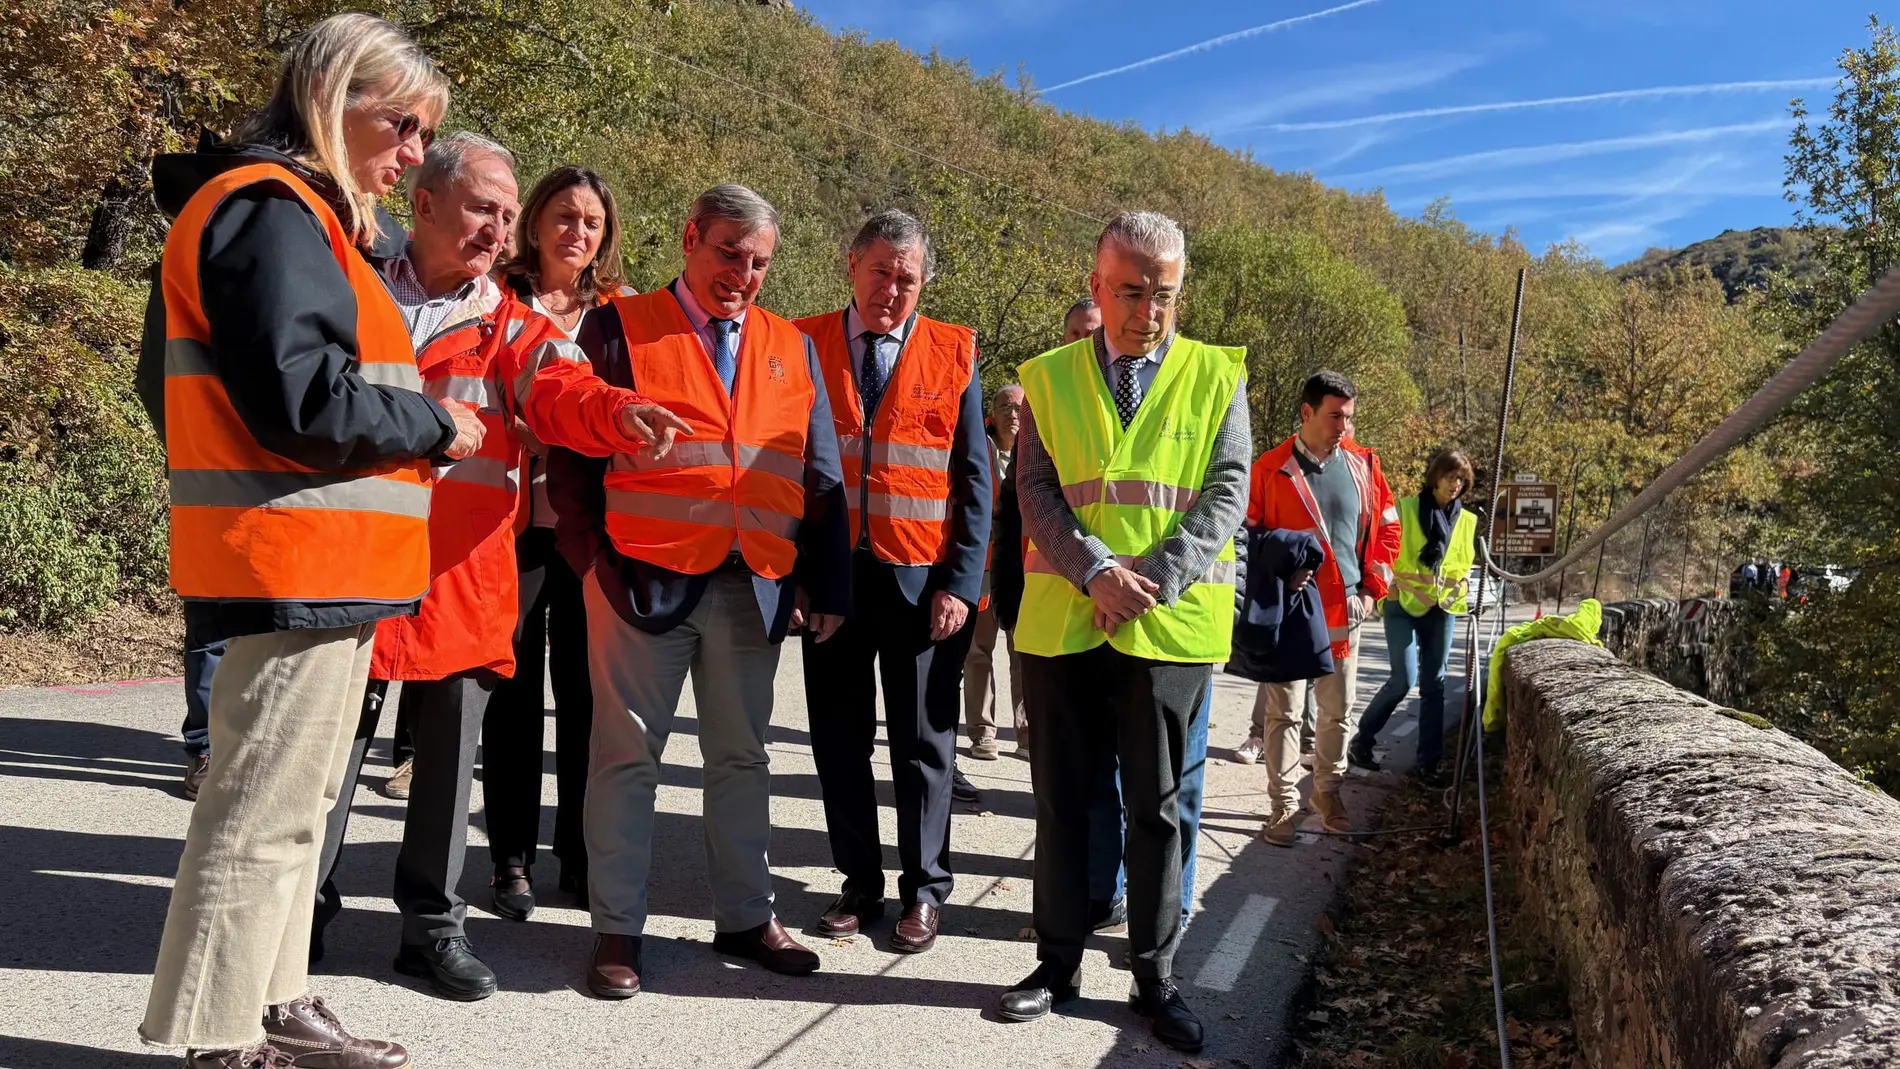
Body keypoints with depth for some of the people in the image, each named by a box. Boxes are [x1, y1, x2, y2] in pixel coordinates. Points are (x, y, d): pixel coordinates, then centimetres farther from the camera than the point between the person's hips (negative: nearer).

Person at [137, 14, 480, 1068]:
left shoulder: (306, 215, 20)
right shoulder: (272, 210, -13)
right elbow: (302, 399, -23)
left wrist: (416, 420, 7)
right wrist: (432, 424, -10)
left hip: (316, 562, 11)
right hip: (300, 561, -11)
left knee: (292, 797, 17)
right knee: (265, 808, -3)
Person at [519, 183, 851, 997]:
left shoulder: (791, 347, 15)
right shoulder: (621, 327, 5)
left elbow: (820, 476, 13)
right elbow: (553, 391, -12)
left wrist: (827, 585, 6)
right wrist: (615, 408, -33)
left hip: (753, 587, 4)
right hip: (645, 579, -3)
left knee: (741, 755, 12)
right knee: (627, 755, 4)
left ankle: (744, 916, 25)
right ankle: (617, 929, 15)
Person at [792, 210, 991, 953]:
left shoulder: (952, 354, 2)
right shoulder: (805, 344, 4)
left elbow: (974, 478, 1)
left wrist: (961, 582, -8)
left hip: (923, 582, -1)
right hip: (831, 575, 2)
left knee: (923, 741, 7)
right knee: (839, 737, 9)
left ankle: (923, 890, 21)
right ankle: (860, 884, 24)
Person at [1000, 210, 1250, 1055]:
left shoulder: (1216, 377, 4)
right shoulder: (1050, 377, 6)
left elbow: (1226, 495, -2)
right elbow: (1035, 490, -1)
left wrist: (1154, 582, -14)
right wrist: (1095, 571, -17)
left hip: (1171, 627, -1)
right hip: (1062, 622, 1)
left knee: (1157, 806, 8)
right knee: (1063, 797, 10)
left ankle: (1155, 976, 21)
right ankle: (1059, 960, 25)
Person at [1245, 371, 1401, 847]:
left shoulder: (1363, 464, 5)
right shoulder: (1271, 469, -6)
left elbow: (1387, 527, 14)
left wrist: (1373, 588, 8)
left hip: (1346, 609, 4)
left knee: (1338, 710, 12)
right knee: (1284, 710, 0)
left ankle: (1327, 789, 28)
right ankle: (1284, 802, 9)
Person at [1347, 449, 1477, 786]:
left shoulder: (1467, 520, 11)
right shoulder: (1407, 508, -1)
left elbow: (1465, 567, 16)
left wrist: (1459, 588, -4)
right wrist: (1408, 585, -15)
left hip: (1442, 609, 4)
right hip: (1403, 605, -4)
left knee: (1434, 683, 3)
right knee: (1404, 679, -12)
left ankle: (1427, 761, 10)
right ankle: (1361, 741, 8)